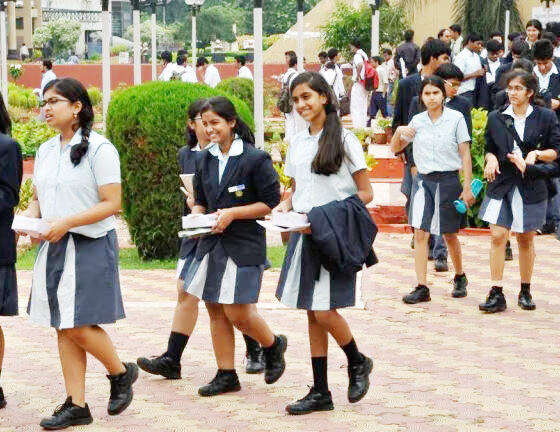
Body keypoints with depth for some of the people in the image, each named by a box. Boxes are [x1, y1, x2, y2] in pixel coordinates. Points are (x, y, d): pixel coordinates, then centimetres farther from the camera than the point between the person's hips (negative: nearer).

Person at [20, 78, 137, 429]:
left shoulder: (99, 149, -10)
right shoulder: (45, 151, 11)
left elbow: (112, 204, -13)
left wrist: (66, 222, -22)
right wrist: (30, 217, -4)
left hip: (91, 246, -7)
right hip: (54, 246, 7)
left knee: (79, 326, -9)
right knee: (64, 327, 6)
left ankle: (121, 372, 17)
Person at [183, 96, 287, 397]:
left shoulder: (255, 159, -10)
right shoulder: (205, 160, 8)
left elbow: (271, 202, -9)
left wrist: (232, 214, -17)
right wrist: (196, 217, -4)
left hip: (244, 245, -6)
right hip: (211, 244, 6)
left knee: (237, 313, -6)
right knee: (215, 310, 7)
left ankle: (273, 345, 23)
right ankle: (226, 375, 16)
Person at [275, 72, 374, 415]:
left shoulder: (343, 139, -6)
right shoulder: (297, 143, 11)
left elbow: (366, 194, -7)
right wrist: (284, 207, -2)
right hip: (304, 233, 6)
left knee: (324, 311, -12)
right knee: (313, 313, 7)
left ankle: (358, 362, 15)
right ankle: (320, 392, 12)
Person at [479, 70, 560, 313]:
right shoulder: (496, 118, 5)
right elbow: (489, 148, 13)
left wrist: (536, 154, -16)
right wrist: (491, 158, -9)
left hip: (531, 186, -1)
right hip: (501, 185, 1)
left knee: (526, 239, 9)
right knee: (497, 236, -9)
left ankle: (525, 292, 22)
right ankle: (496, 294, -7)